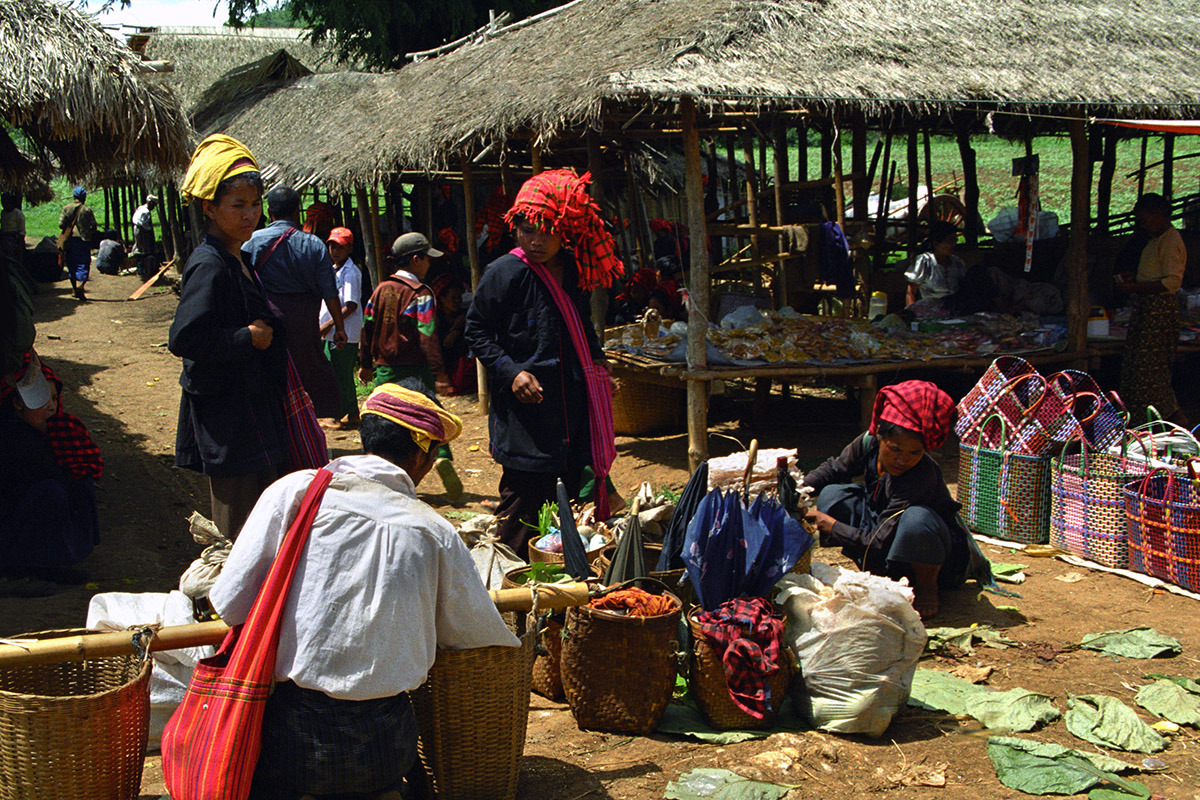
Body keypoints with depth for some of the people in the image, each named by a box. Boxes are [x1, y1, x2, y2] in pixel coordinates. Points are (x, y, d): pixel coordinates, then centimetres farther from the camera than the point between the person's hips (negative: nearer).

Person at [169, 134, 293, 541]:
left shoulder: (237, 260, 13)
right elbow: (183, 339, -24)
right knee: (241, 521, -5)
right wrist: (247, 337, -18)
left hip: (253, 407, 10)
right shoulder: (209, 266, -17)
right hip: (228, 412, -10)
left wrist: (270, 330, 10)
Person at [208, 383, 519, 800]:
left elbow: (232, 604, 0)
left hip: (284, 733, -2)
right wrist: (514, 644, 35)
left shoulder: (292, 491, -2)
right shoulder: (435, 532, 1)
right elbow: (476, 631, 13)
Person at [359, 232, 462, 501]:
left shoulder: (381, 289, 6)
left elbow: (367, 327, 11)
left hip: (384, 369, 5)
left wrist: (366, 364, 20)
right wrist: (439, 374, -19)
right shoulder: (420, 293, -10)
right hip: (414, 370, -4)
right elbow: (427, 336, -17)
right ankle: (442, 456, -21)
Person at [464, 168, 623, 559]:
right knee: (523, 501, -5)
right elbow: (476, 331, -5)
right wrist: (512, 371, -16)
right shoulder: (506, 272, -10)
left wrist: (596, 362, 12)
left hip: (571, 405, 7)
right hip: (524, 410, -7)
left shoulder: (571, 269, 10)